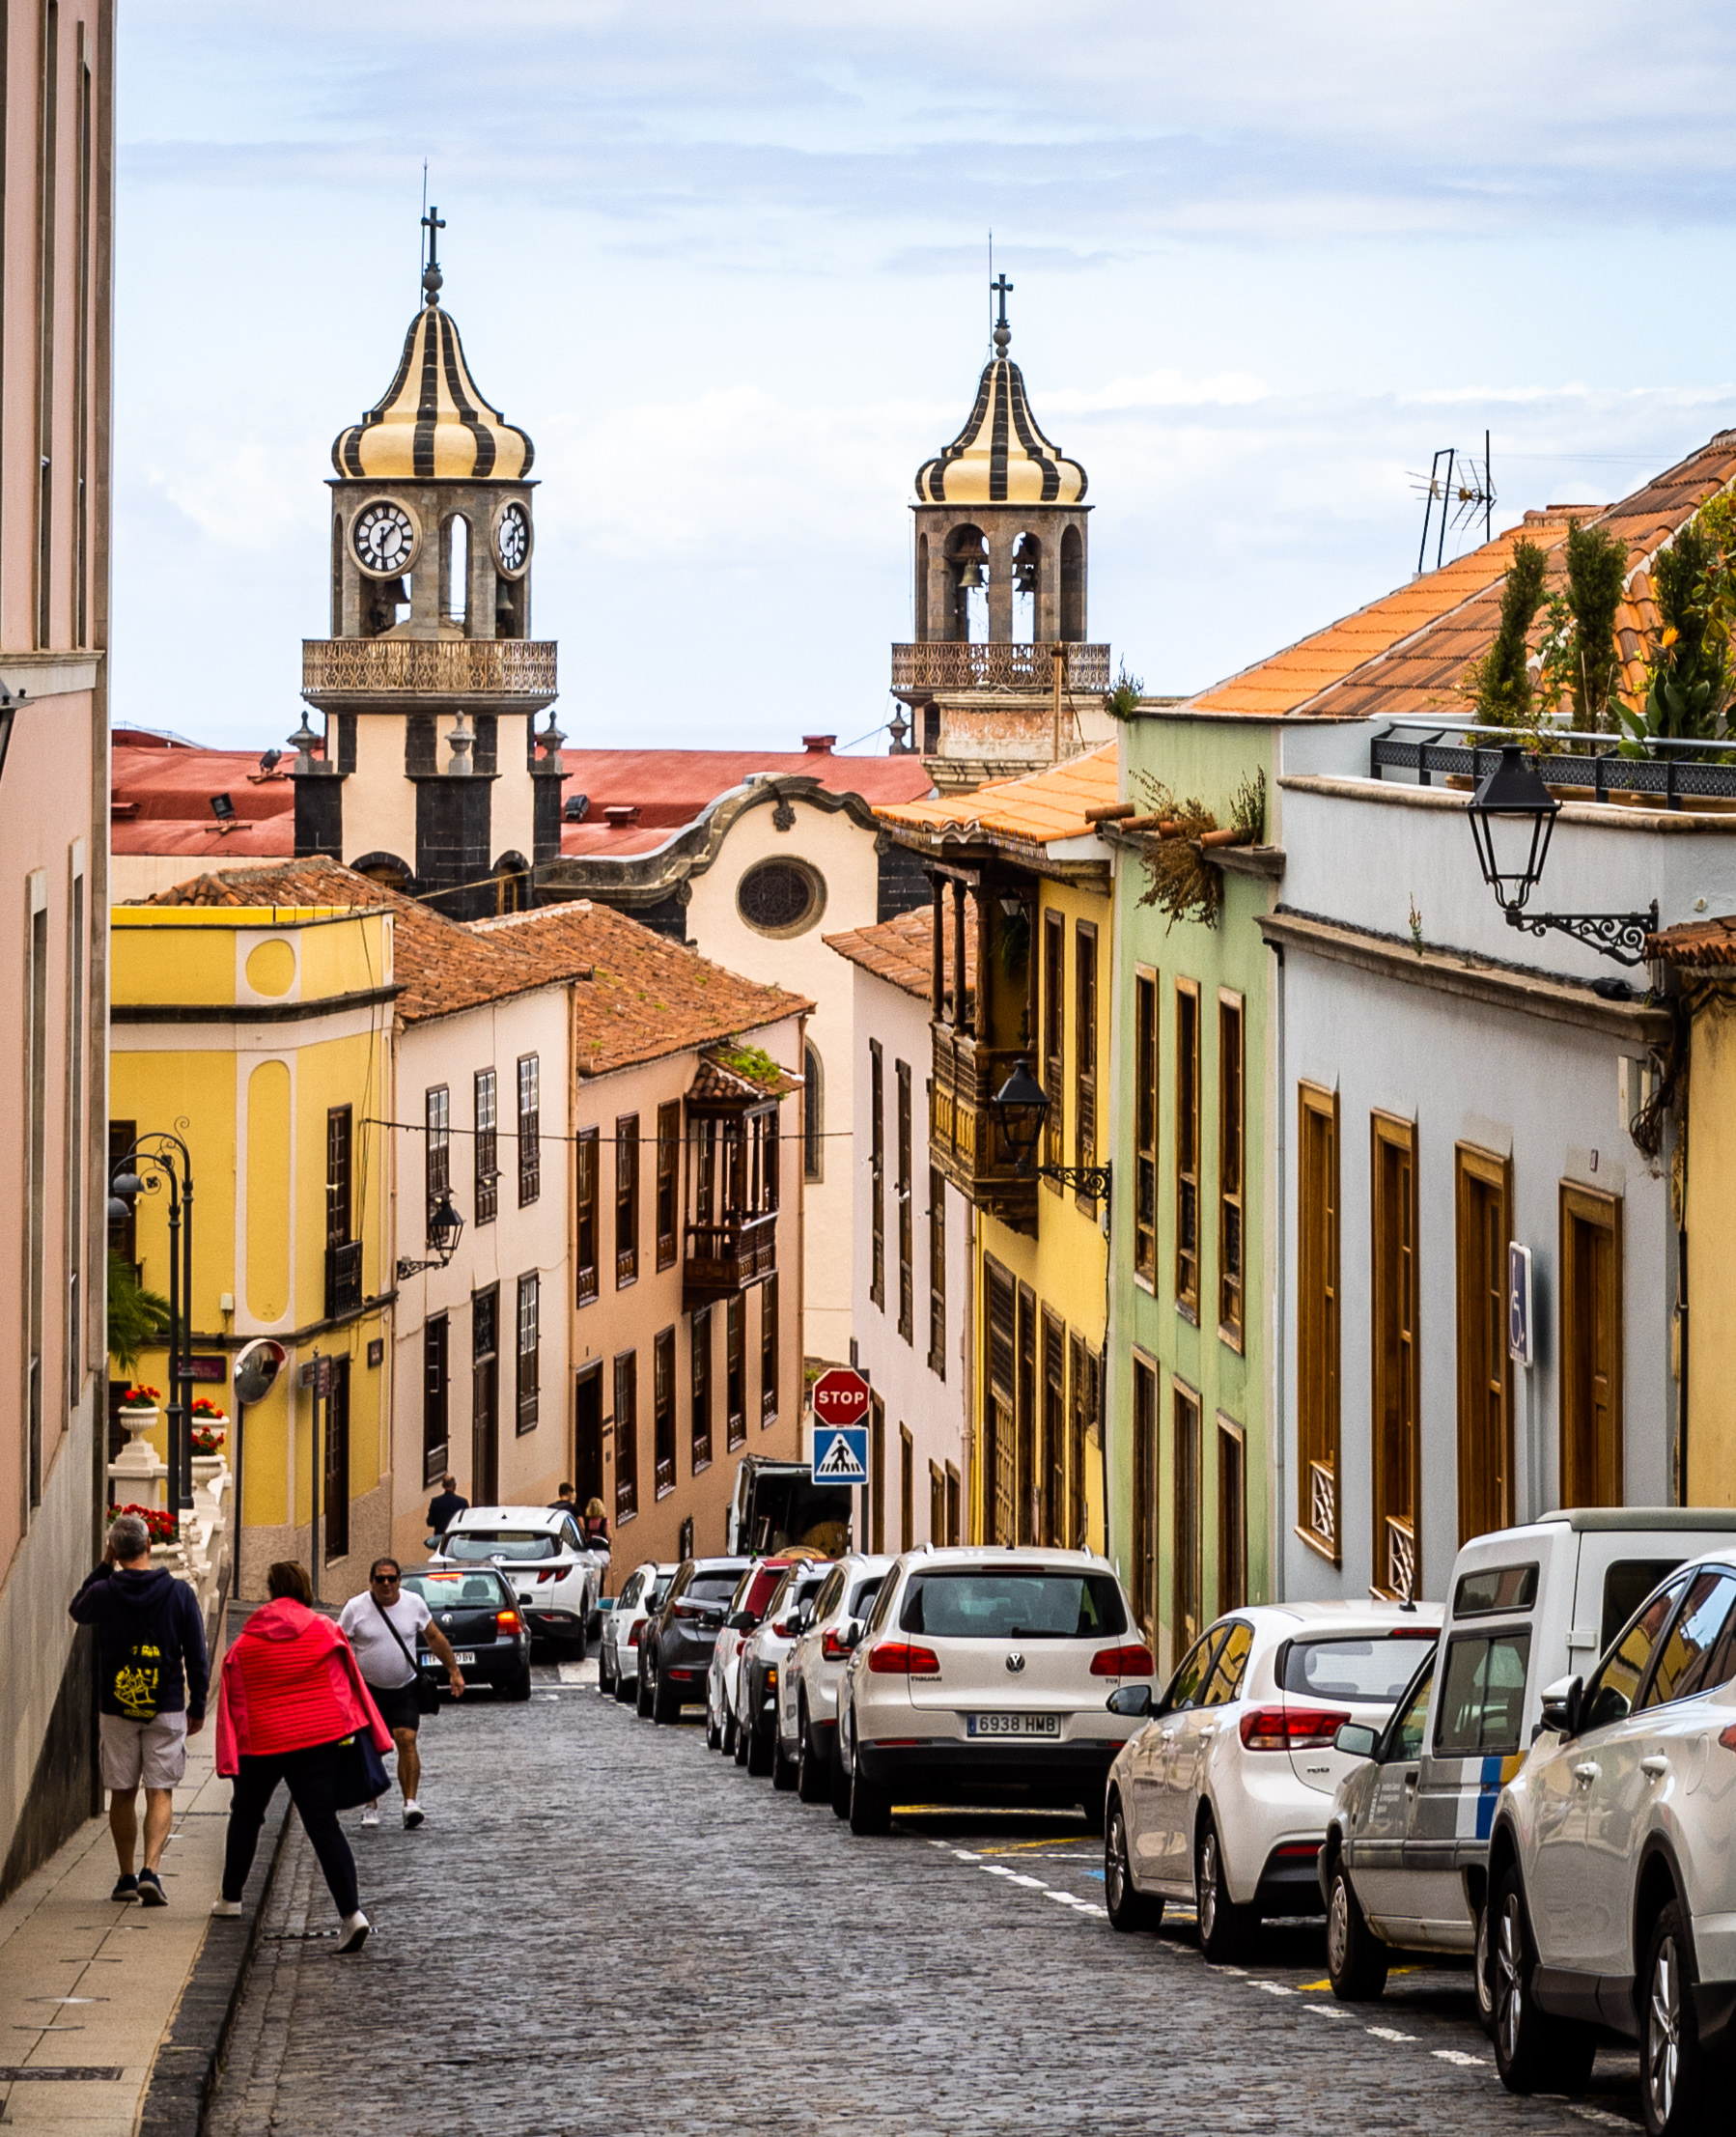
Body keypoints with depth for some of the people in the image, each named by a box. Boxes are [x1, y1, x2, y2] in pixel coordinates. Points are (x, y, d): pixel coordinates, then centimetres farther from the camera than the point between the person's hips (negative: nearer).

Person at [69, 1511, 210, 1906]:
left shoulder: (104, 1593, -7)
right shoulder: (178, 1593, -6)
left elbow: (77, 1610, 19)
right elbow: (197, 1656, -1)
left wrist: (104, 1567, 17)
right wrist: (198, 1707, 9)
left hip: (116, 1710, 1)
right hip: (166, 1710, -1)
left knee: (122, 1795, 11)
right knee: (160, 1793, 2)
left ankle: (126, 1878, 16)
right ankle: (151, 1871, -15)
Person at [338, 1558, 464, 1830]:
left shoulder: (414, 1604, -1)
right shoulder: (356, 1608, -6)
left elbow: (435, 1638, 10)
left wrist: (453, 1672, 11)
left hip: (405, 1690, 1)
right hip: (368, 1690, -1)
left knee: (407, 1740, -14)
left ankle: (411, 1802, -15)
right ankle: (370, 1806, 15)